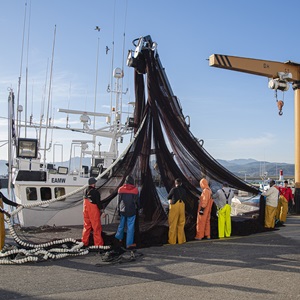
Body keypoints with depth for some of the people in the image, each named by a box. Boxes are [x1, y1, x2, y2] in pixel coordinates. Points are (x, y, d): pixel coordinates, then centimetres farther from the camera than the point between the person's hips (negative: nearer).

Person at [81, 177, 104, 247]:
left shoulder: (86, 191, 4)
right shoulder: (95, 192, -17)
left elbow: (85, 202, 11)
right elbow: (99, 202, -15)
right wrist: (101, 210, -4)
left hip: (86, 212, 7)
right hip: (94, 212, -6)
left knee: (86, 226, 16)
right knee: (96, 227, 3)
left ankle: (84, 242, 22)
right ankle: (98, 243, 9)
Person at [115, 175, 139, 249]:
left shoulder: (121, 189, -3)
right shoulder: (135, 190, -8)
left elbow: (118, 201, 3)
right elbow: (137, 201, 0)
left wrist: (118, 210, 13)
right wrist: (137, 208, 16)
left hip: (123, 210, 3)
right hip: (131, 211, -2)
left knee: (121, 224, 21)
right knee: (130, 227, 3)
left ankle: (119, 237, 39)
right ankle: (129, 243, 7)